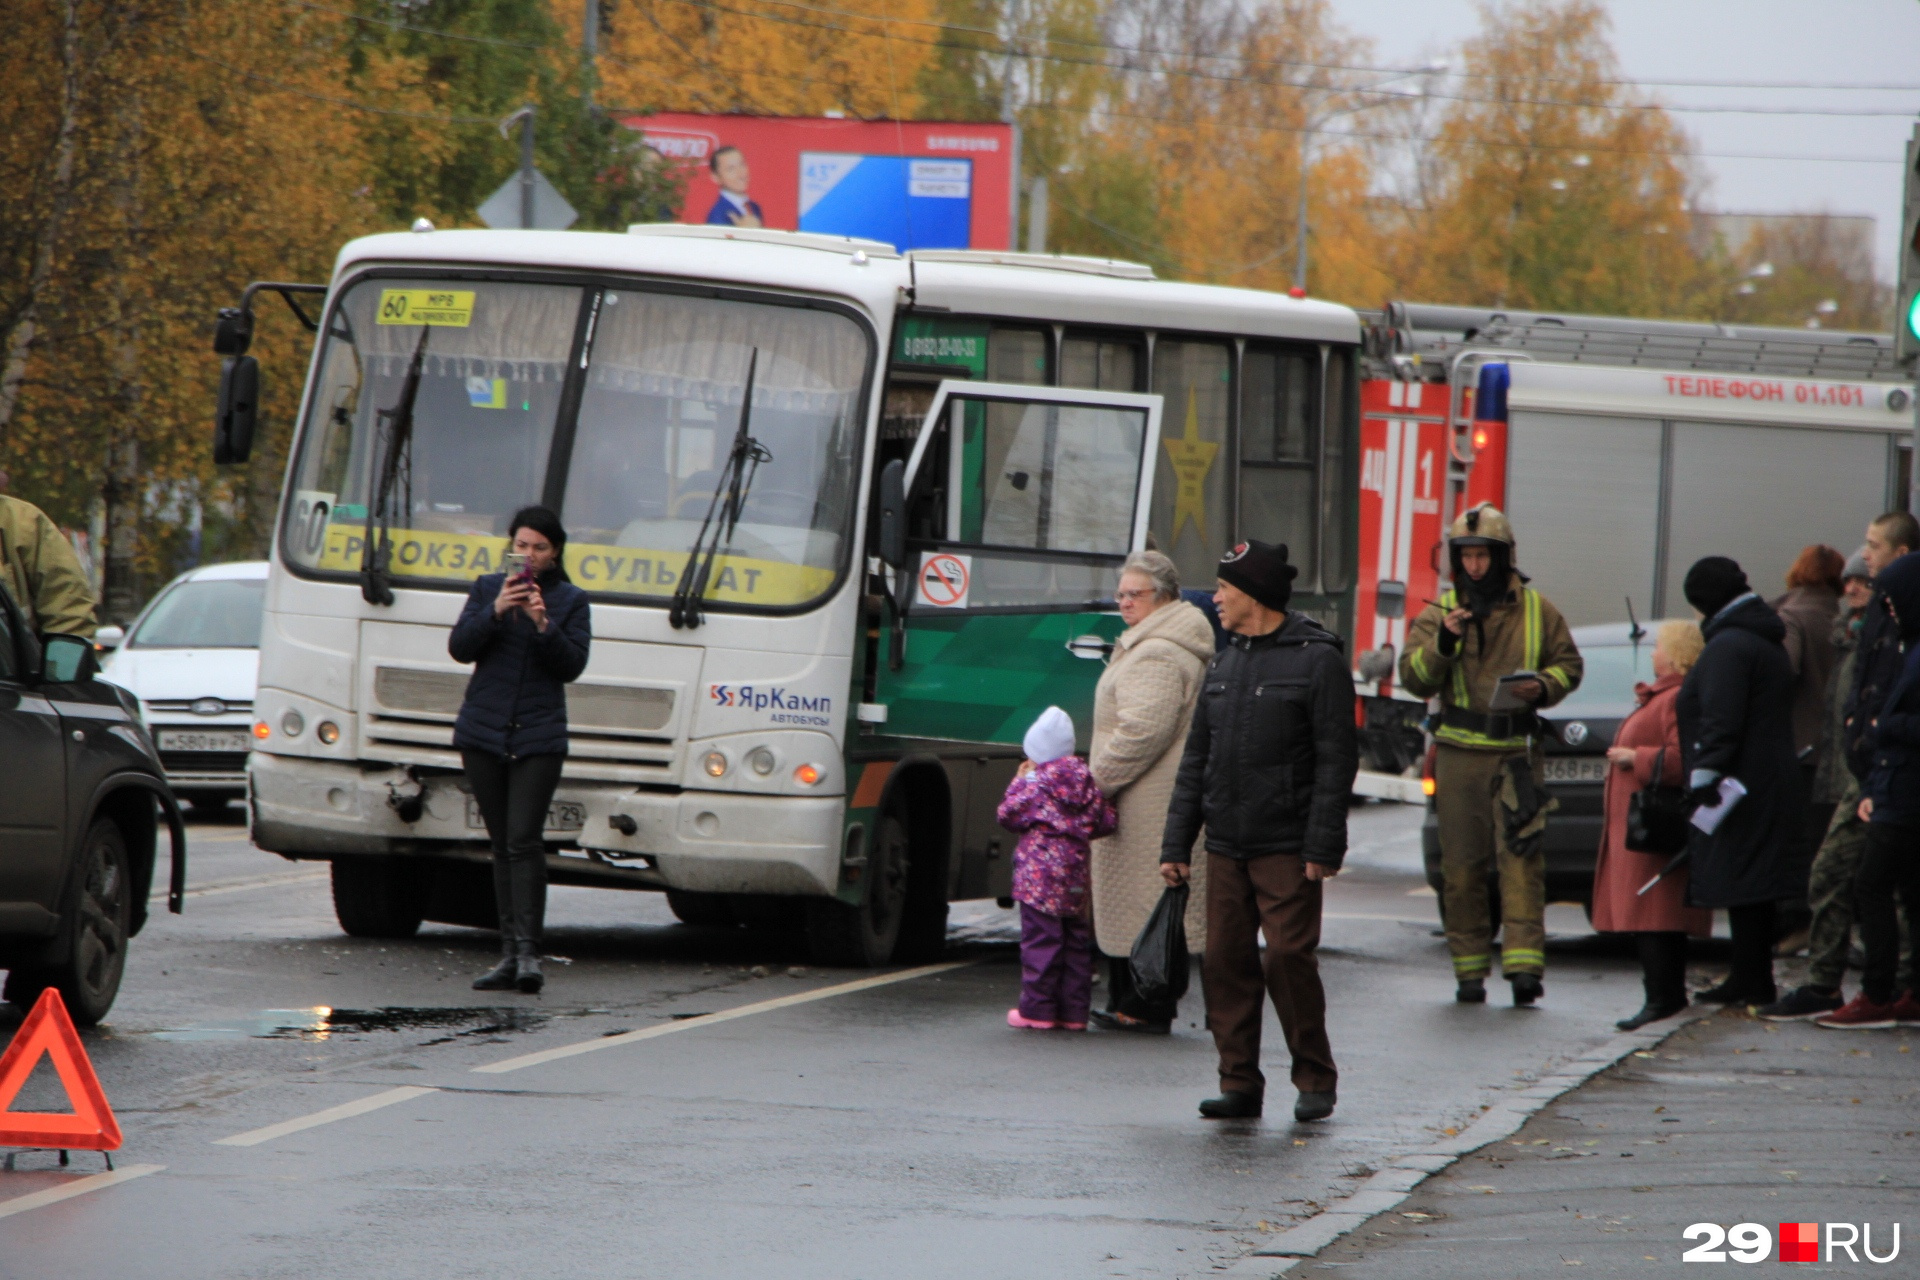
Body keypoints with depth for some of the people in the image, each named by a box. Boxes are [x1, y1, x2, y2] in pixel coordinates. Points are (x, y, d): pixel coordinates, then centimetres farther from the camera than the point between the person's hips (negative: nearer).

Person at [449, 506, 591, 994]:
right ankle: (510, 954, 8)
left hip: (539, 738, -3)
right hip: (483, 732, 3)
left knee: (523, 840, -14)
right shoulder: (487, 588, 10)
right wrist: (495, 612, -14)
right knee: (502, 844, 6)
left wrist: (544, 624, -18)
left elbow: (573, 665, -4)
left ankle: (528, 952, -18)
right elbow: (459, 647, -1)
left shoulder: (571, 601, 5)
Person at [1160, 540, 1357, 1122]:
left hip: (1287, 851, -6)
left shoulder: (1317, 660, -4)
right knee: (1226, 963, 2)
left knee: (1290, 959, -9)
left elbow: (1336, 761, -9)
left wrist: (1322, 847, -16)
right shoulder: (1223, 666, 16)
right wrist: (1176, 844, 11)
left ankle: (1316, 1080, 3)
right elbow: (1195, 762, 18)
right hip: (1226, 849, 6)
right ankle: (1239, 1084, 8)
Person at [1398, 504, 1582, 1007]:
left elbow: (1569, 663, 15)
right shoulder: (1439, 612, 5)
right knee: (1461, 866, 2)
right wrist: (1442, 643, -21)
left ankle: (1524, 963, -16)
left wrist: (1544, 687, -7)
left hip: (1518, 754, -1)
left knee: (1521, 857, -11)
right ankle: (1470, 969, 9)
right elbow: (1414, 678, -3)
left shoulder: (1537, 611, 7)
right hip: (1460, 754, 1)